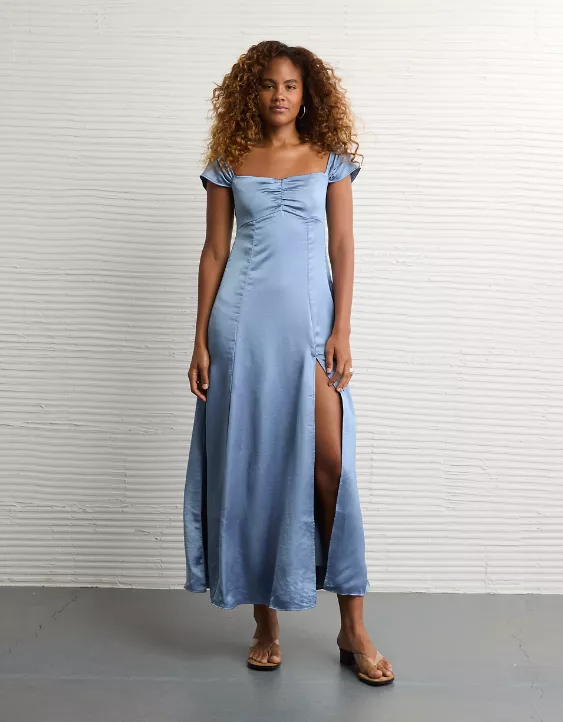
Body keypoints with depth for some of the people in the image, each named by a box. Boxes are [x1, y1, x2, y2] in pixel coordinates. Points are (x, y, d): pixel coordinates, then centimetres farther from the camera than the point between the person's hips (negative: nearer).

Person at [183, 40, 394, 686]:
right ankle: (265, 621, 16)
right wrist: (201, 341, 2)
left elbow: (343, 247, 4)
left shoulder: (330, 160, 9)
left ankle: (353, 630, 4)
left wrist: (341, 331, -7)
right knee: (251, 464, 3)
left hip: (310, 318, -1)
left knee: (330, 463, -7)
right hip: (243, 321, 1)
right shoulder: (230, 163, 9)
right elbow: (214, 252, 8)